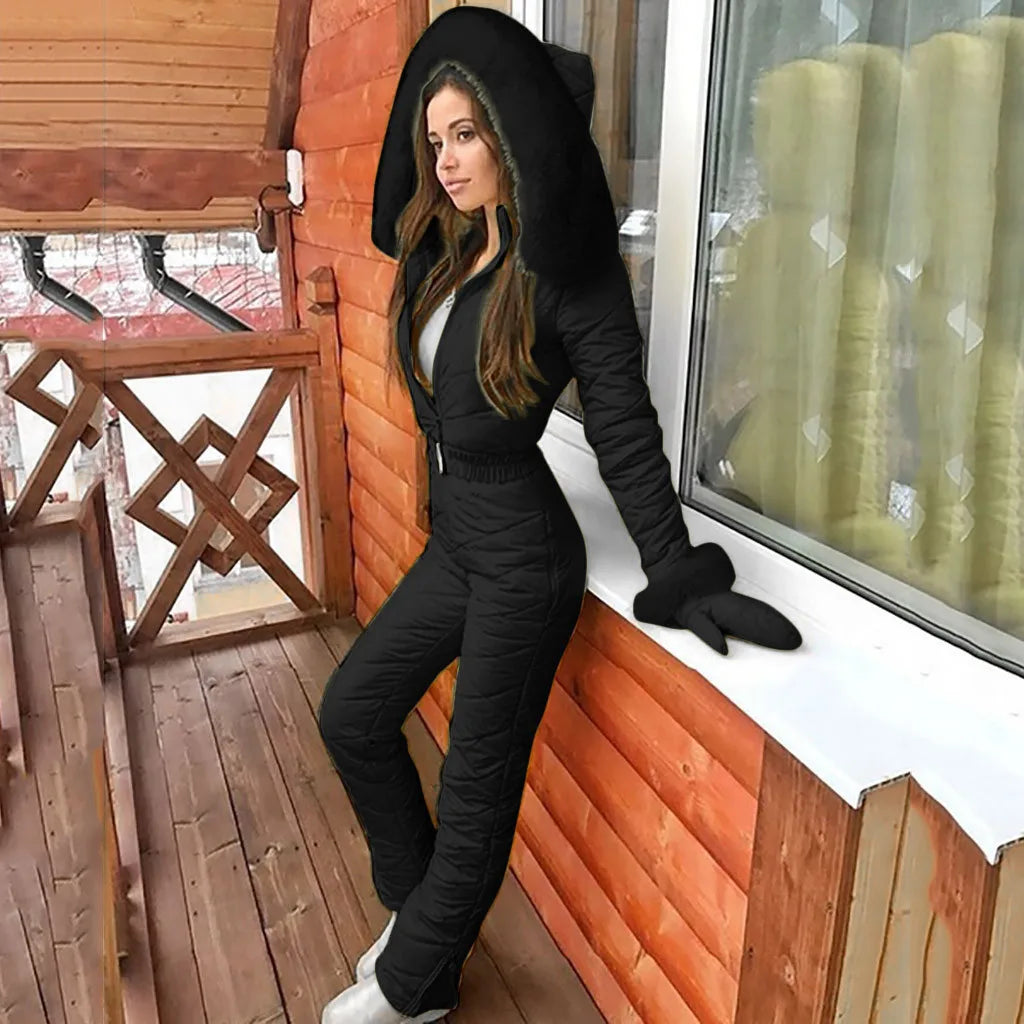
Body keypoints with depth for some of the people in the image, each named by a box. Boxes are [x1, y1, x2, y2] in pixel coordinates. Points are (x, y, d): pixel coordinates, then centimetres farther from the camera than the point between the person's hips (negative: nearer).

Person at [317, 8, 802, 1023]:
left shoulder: (567, 273, -15)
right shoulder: (444, 251, 5)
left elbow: (625, 431, -14)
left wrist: (674, 576, -14)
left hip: (522, 558, -9)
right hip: (453, 540, 9)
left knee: (476, 786, 8)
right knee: (352, 711, 19)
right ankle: (419, 908, 40)